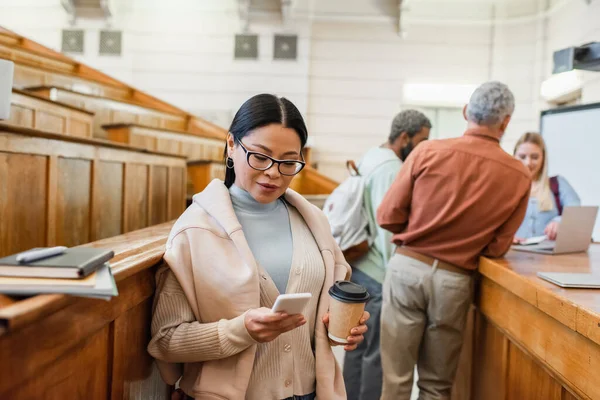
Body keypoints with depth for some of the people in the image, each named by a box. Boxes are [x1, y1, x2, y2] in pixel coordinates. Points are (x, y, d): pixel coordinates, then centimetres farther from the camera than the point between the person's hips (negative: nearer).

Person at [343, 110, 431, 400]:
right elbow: (389, 227, -22)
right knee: (379, 351, 1)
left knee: (360, 344, 17)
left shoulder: (372, 157, 13)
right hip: (379, 273, -10)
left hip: (359, 266, 10)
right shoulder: (391, 169, -18)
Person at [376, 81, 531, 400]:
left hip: (407, 266, -1)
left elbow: (388, 216, -5)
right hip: (454, 280, 1)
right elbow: (497, 248, 1)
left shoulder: (428, 151, -8)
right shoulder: (519, 177, -4)